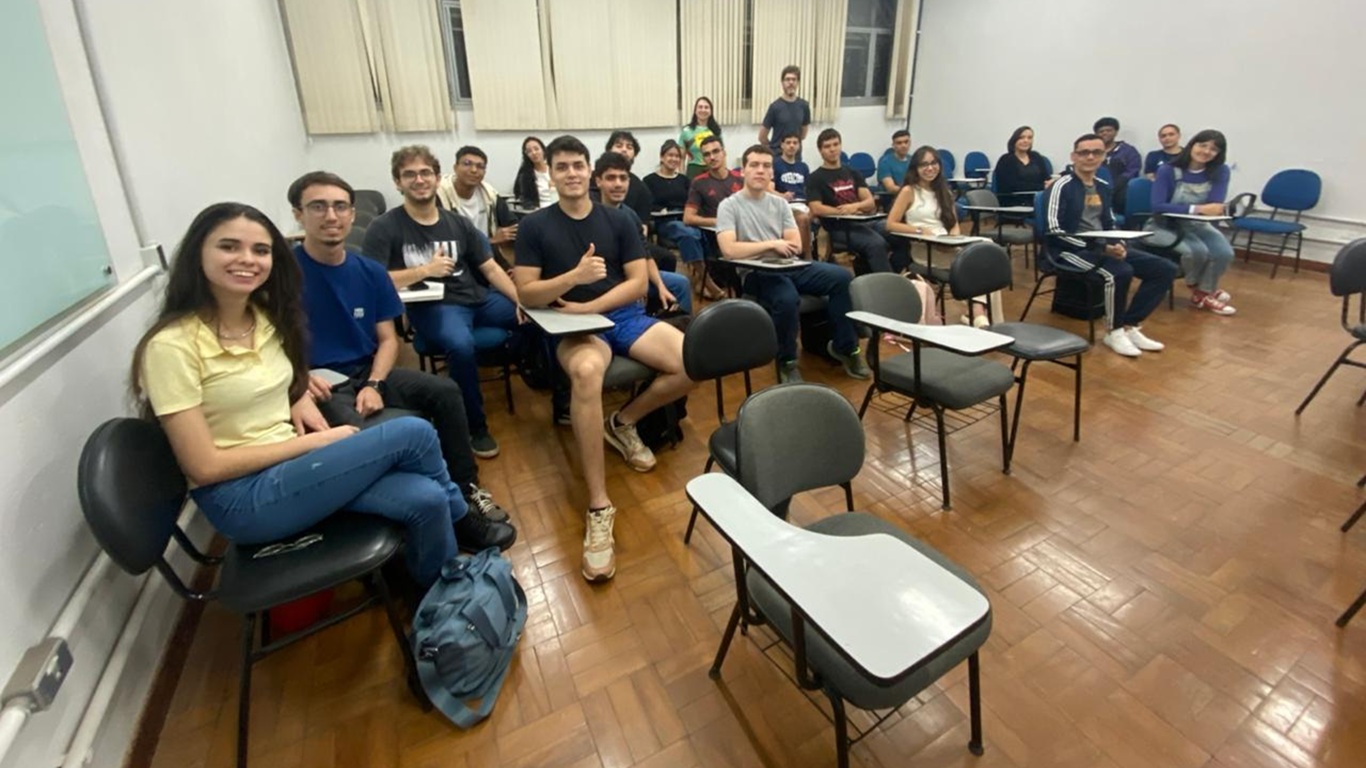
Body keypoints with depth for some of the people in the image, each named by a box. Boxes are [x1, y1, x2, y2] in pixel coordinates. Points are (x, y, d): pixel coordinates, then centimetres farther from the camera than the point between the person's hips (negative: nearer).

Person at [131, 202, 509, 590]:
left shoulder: (266, 318, 5)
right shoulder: (172, 345, -16)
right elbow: (204, 466, -17)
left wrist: (302, 399, 0)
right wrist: (316, 441, -15)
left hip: (290, 462, 7)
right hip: (241, 498, -7)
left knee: (425, 500, -18)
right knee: (414, 433, -19)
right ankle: (460, 522, 8)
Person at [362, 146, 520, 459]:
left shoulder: (458, 223, 13)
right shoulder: (384, 228, 0)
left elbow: (492, 269, 8)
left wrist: (523, 301, -6)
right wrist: (425, 270, -14)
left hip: (478, 299, 5)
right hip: (431, 306, -5)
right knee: (461, 344, -38)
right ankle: (476, 427, -14)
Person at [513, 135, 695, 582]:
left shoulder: (618, 220, 11)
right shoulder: (535, 226, 4)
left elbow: (637, 282, 4)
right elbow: (526, 294, -3)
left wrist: (589, 306, -9)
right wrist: (574, 276, -19)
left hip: (625, 315, 4)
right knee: (586, 372, -40)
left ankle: (624, 422, 6)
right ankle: (599, 508, -35)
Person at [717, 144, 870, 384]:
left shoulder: (780, 203, 16)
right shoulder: (729, 206, 0)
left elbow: (796, 246, 7)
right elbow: (729, 250, -17)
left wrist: (769, 248, -9)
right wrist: (772, 244, -12)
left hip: (790, 266, 6)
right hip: (756, 274, -5)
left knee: (841, 277, -14)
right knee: (787, 299, -36)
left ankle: (844, 346, 4)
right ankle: (787, 362, -9)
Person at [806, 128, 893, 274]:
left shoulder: (853, 173, 22)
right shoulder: (815, 178, 6)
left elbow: (871, 202, 11)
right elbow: (816, 209, -10)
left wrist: (855, 206, -11)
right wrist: (844, 211, -10)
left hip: (863, 222, 6)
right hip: (840, 227, -6)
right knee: (877, 244, -32)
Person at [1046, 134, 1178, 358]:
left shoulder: (1103, 187, 16)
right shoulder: (1062, 186, -8)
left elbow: (1110, 224, 21)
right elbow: (1055, 230, -17)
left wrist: (1117, 244, -3)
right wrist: (1100, 247, -20)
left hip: (1104, 247, 8)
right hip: (1072, 249, -8)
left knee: (1165, 269, -3)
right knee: (1120, 272, -33)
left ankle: (1129, 326, 1)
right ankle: (1114, 331, -11)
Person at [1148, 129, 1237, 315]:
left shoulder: (1220, 171, -2)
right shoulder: (1167, 170, -14)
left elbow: (1216, 206, -13)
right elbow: (1158, 206, -24)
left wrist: (1207, 210, -34)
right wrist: (1197, 209, -32)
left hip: (1197, 225, 4)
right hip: (1167, 225, -4)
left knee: (1225, 252, -21)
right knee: (1197, 250, -30)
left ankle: (1203, 293, 5)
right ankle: (1197, 288, 3)